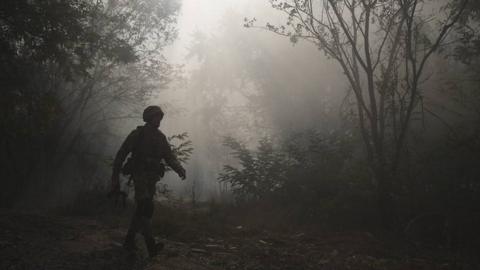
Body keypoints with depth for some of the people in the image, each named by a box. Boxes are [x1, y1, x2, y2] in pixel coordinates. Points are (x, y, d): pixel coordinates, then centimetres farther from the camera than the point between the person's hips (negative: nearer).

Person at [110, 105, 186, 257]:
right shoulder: (137, 134, -2)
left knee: (142, 209, 10)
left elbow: (169, 156, 8)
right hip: (140, 175, -6)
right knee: (145, 208, -17)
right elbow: (121, 154, 0)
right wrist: (115, 178, -4)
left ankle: (129, 241, 22)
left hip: (152, 177, 6)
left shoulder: (160, 137, 15)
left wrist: (179, 169, -13)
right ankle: (151, 246, -24)